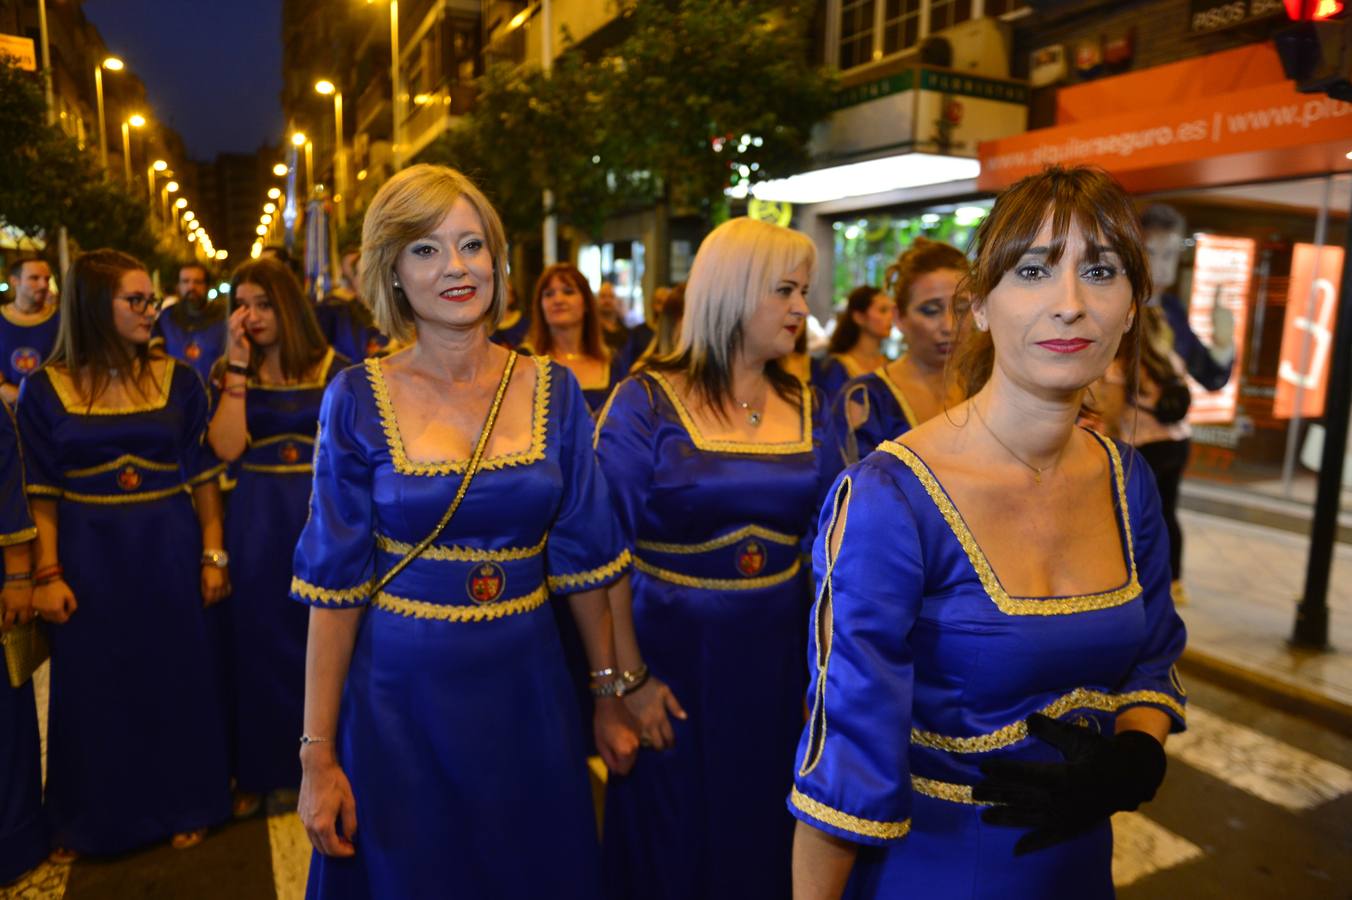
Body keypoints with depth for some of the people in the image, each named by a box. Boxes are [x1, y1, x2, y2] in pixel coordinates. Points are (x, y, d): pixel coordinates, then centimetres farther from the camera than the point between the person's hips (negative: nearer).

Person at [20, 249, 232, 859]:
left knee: (174, 680, 10)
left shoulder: (177, 380, -1)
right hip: (88, 556, 0)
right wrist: (47, 573, -9)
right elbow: (40, 492, -2)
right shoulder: (45, 388, -3)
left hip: (167, 551, 1)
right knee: (92, 689, 11)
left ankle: (181, 807, 29)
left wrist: (213, 556, -1)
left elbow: (202, 474, 1)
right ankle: (90, 823, 32)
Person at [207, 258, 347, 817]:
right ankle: (261, 770, 27)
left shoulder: (332, 368, -1)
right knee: (260, 643, 10)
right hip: (256, 520, 1)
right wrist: (238, 364, -12)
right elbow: (225, 448, -13)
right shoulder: (227, 372, 3)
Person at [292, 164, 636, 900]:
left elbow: (583, 558, 0)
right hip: (401, 696, -1)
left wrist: (609, 697, 4)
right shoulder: (358, 398, -9)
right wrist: (318, 753, -6)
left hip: (526, 686, 2)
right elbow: (335, 584, -7)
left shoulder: (554, 391, -4)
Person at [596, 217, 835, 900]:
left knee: (765, 839, 19)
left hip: (777, 658, 4)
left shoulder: (807, 408, 3)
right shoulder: (647, 401, -10)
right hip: (674, 659, -4)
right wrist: (628, 677, -13)